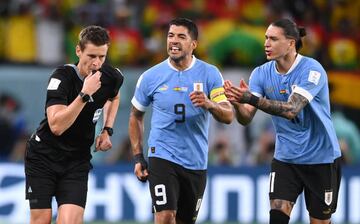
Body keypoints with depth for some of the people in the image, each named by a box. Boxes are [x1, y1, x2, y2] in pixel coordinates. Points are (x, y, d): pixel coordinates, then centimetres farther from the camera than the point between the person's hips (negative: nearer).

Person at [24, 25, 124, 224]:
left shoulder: (112, 77, -5)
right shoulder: (62, 77, -20)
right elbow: (56, 126, -31)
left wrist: (107, 130, 9)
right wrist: (85, 94, -34)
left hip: (77, 161, 3)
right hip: (43, 155, -3)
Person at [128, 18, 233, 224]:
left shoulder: (209, 74, -2)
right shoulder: (151, 77, -1)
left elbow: (229, 116, -9)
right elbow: (136, 116, 13)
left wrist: (208, 104, -30)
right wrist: (138, 157, 8)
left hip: (196, 162, 2)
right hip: (162, 157, -2)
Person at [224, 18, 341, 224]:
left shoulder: (312, 70, -19)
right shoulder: (262, 73, -4)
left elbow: (291, 109, -32)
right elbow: (246, 118, -12)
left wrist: (252, 99, -43)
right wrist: (238, 103, -35)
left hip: (320, 158, -4)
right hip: (286, 158, 4)